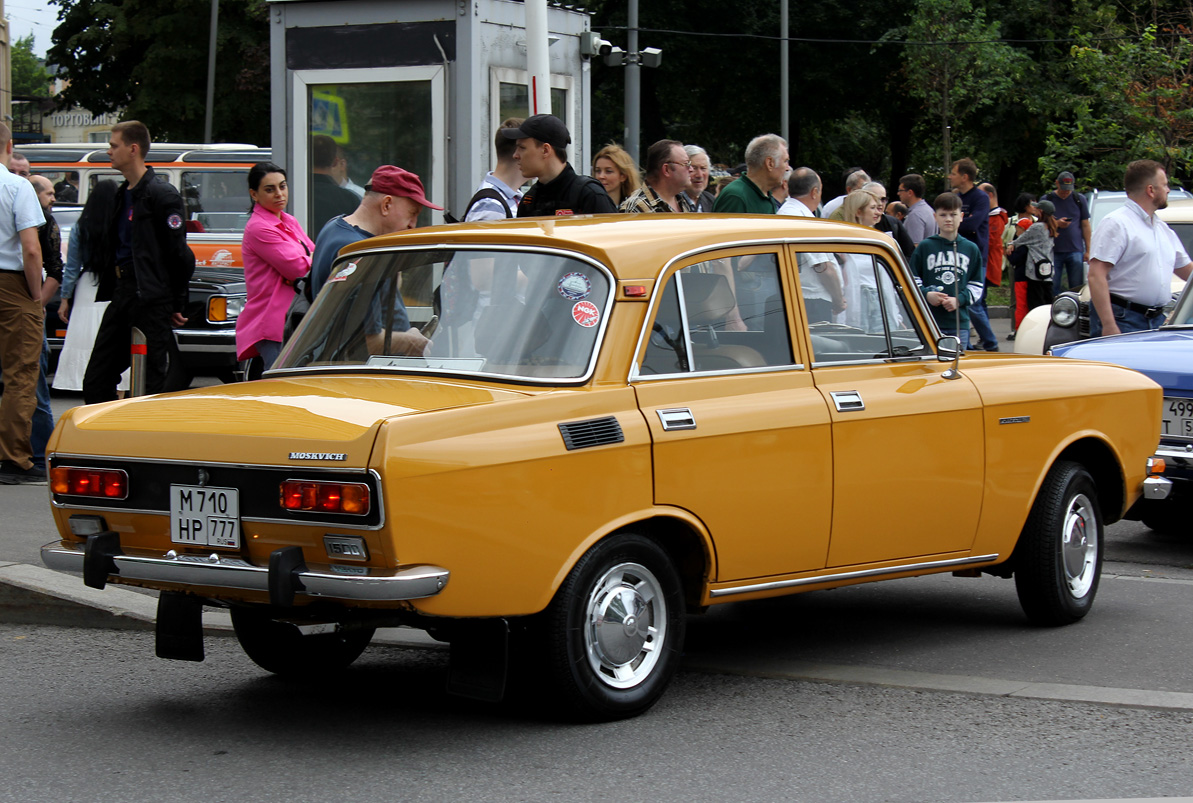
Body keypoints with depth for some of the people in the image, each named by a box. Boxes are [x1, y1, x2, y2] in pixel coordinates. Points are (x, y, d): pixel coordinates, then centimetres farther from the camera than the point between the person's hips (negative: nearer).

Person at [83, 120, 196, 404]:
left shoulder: (162, 195, -10)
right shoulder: (123, 194, 17)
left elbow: (178, 253, -12)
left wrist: (178, 303, -11)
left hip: (152, 299, -9)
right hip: (123, 293, 9)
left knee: (151, 385, -5)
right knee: (96, 382, 7)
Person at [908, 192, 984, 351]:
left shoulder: (971, 249, 9)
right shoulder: (925, 247, 4)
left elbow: (976, 285, 10)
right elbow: (912, 279, 5)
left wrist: (959, 299, -7)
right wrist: (926, 294, -13)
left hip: (959, 321, 2)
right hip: (929, 321, -2)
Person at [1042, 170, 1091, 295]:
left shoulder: (1079, 199, 9)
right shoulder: (1046, 200, 6)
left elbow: (1086, 226, 11)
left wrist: (1088, 250, 6)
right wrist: (1056, 224, -12)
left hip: (1075, 251, 1)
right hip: (1053, 252, -1)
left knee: (1077, 287, -1)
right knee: (1053, 288, -2)